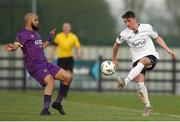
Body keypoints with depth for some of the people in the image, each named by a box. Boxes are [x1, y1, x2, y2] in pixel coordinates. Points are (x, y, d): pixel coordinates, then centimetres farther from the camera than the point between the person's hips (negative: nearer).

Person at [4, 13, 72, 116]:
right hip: (34, 65, -9)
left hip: (45, 64, 9)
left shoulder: (35, 33, 23)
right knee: (50, 82, -30)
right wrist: (11, 47, -46)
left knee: (68, 77, 3)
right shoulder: (24, 34, -6)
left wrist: (50, 37, 39)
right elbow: (15, 45, -23)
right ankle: (45, 110, -29)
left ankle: (57, 103, 11)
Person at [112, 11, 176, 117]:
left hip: (151, 56, -3)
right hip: (137, 60, 3)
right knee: (139, 83, -16)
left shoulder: (147, 28, -4)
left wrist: (168, 50, 4)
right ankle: (148, 107, -4)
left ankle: (125, 82, -49)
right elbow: (117, 45, 18)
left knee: (142, 60, -38)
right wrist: (114, 59, 26)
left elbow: (158, 38, 11)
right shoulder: (124, 34, -1)